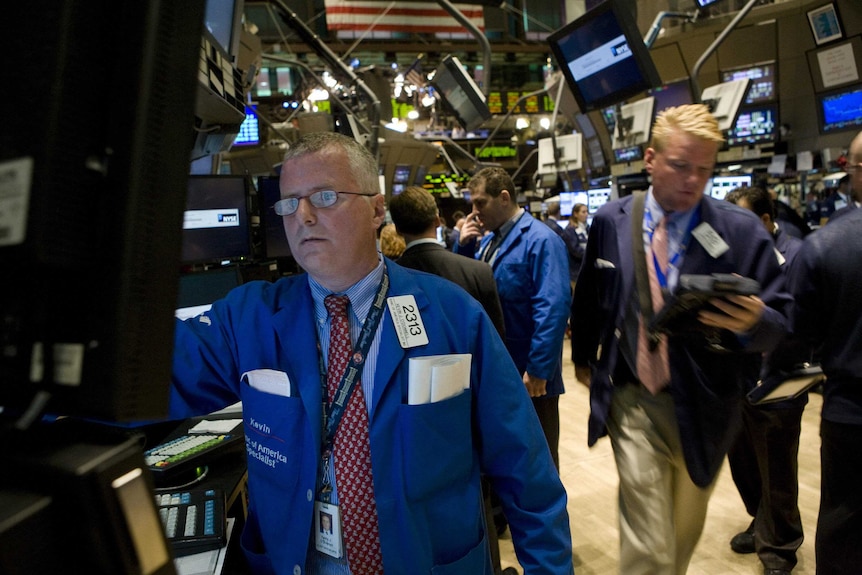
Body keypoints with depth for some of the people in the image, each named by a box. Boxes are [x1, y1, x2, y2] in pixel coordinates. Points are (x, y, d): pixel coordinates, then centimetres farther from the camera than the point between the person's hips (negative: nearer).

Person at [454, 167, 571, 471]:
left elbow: (553, 309, -22)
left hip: (529, 376, -8)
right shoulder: (488, 240, 10)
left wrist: (538, 370, -23)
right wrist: (463, 246, -2)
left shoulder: (541, 240, -16)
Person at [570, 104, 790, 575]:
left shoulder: (742, 231, -8)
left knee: (684, 532, 23)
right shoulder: (610, 221, -3)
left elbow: (781, 321, -6)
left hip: (705, 406, 1)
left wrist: (753, 321, -28)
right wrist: (583, 356, 18)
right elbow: (587, 300, 10)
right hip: (633, 399, -1)